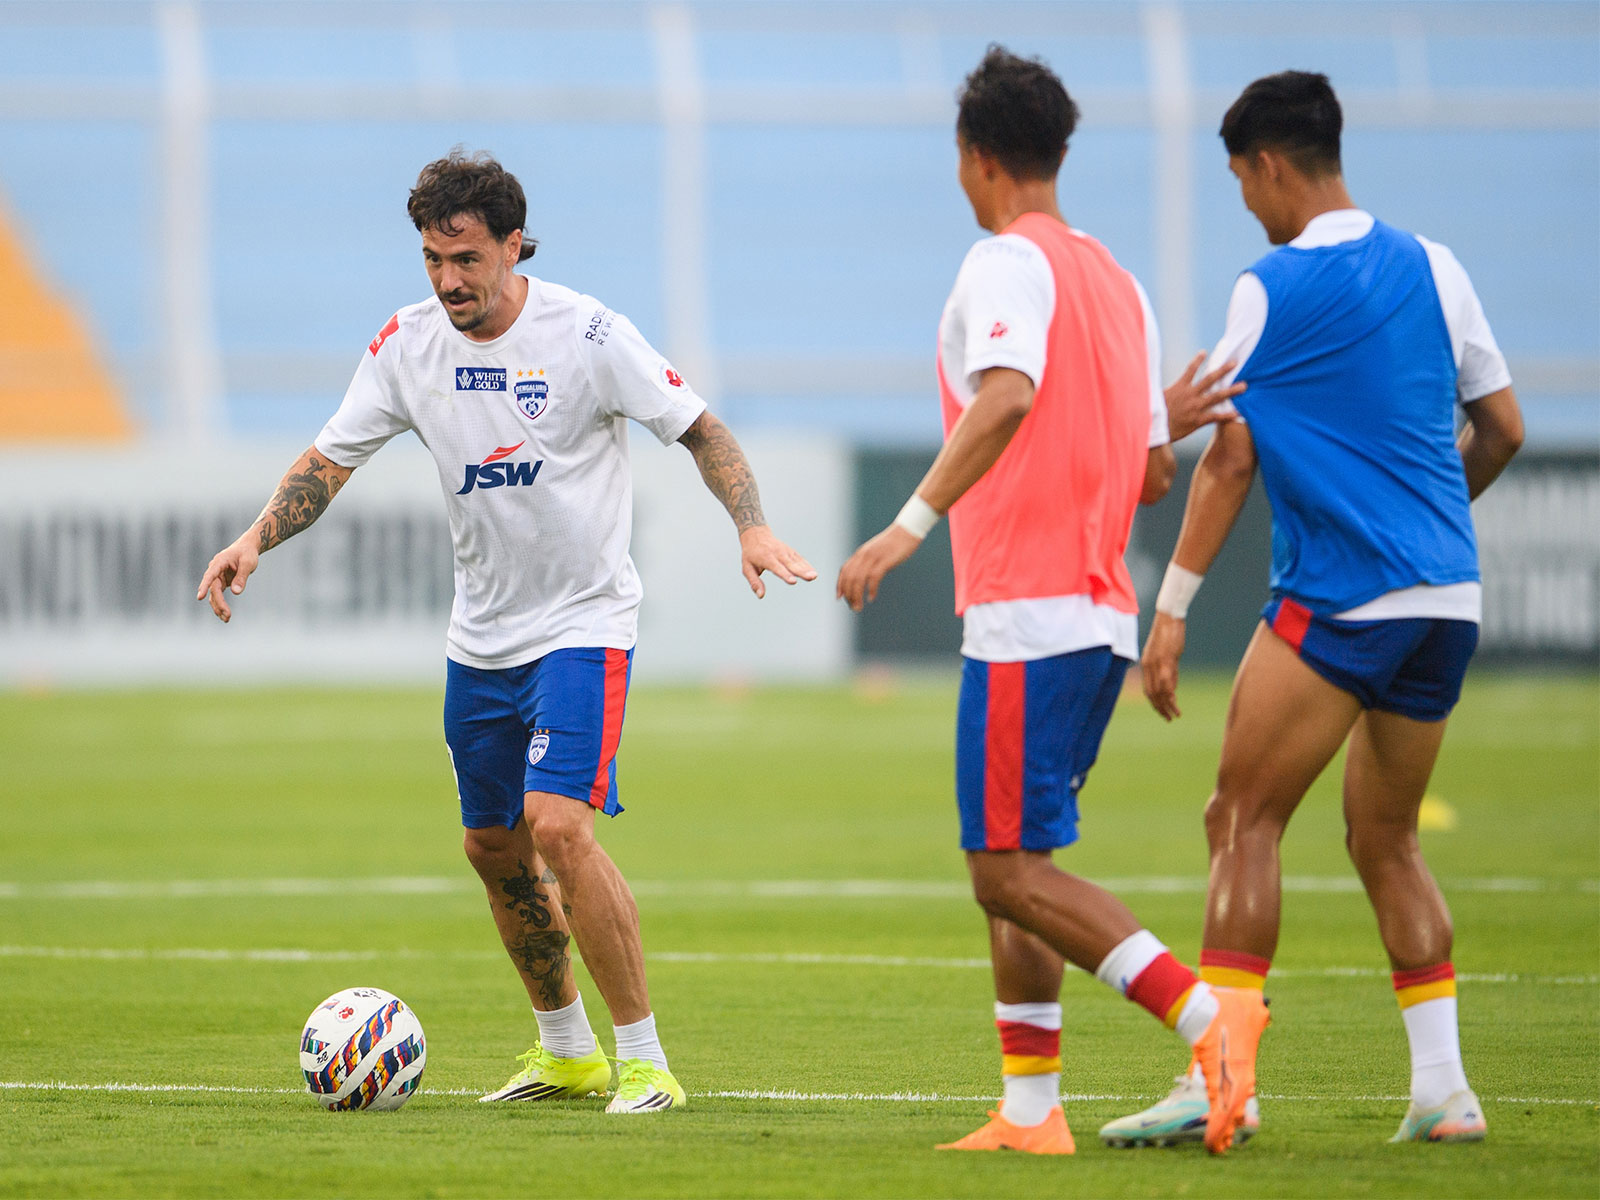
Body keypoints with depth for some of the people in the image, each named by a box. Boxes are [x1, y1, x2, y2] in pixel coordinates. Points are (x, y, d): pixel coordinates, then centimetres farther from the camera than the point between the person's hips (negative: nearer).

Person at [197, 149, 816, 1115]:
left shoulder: (586, 334, -15)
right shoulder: (409, 344, -2)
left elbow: (699, 428, -8)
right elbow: (331, 458, 4)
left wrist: (753, 527, -22)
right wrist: (257, 539, -12)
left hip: (583, 623, -6)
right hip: (481, 635, 6)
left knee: (559, 825, -21)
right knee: (495, 847, 13)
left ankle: (646, 1061, -13)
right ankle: (567, 1053, 32)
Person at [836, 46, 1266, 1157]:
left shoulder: (1007, 264, -8)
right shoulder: (1118, 282, 18)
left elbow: (1008, 398, -27)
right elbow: (1150, 476, 18)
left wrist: (910, 523, -31)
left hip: (1025, 615, -9)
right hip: (1104, 613, 9)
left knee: (1011, 870, -9)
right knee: (1012, 867, 13)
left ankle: (1205, 1011, -21)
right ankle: (1030, 1112, 10)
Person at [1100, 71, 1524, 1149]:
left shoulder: (1269, 292, -5)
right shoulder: (1433, 268, 10)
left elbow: (1230, 461, -6)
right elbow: (1502, 430, 15)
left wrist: (1173, 608, -2)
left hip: (1338, 602, -6)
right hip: (1449, 599, 6)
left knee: (1244, 820, -3)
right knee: (1386, 839, 16)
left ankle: (1217, 1077, -13)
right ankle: (1443, 1088, 9)